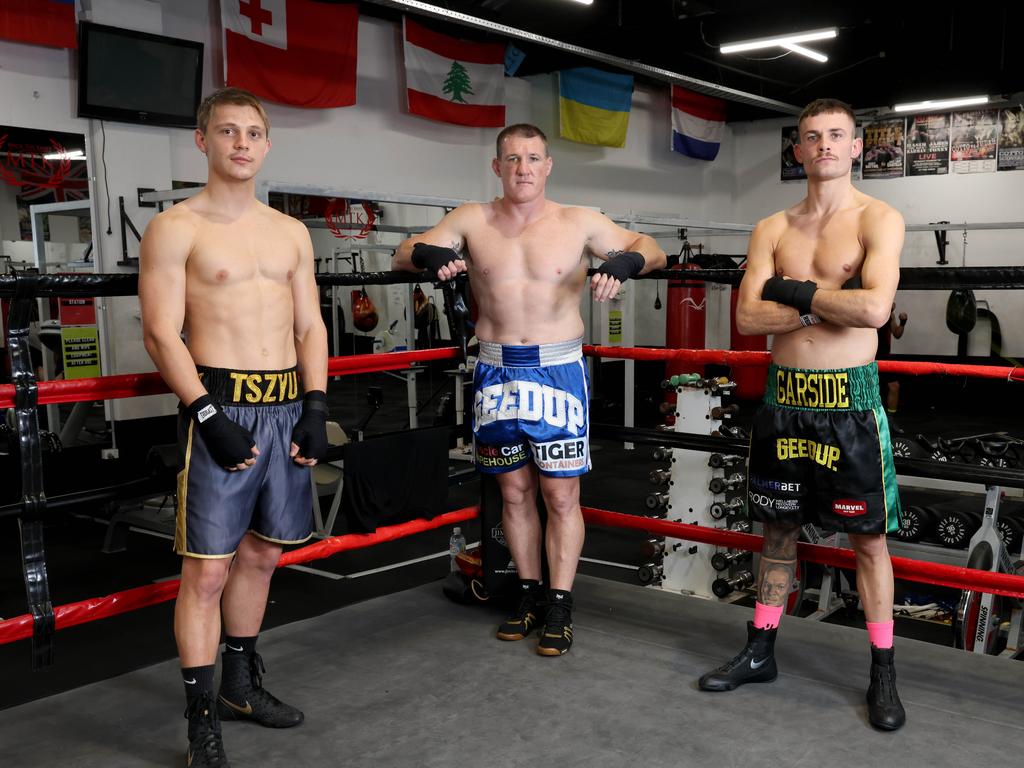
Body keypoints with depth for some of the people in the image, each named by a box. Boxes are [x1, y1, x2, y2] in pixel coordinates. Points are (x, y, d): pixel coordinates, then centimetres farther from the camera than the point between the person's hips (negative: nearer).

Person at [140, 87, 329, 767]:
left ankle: (241, 683, 32)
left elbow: (311, 326, 13)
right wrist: (210, 418, -17)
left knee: (262, 554, 15)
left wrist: (315, 407, 1)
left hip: (288, 406, 6)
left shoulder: (292, 233, 14)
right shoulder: (176, 228, -2)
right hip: (219, 406, -5)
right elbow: (161, 334, -8)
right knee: (208, 569, -2)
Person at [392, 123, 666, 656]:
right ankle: (529, 595, 27)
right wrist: (428, 255, -18)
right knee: (514, 492, 12)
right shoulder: (472, 220, 4)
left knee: (561, 495, 0)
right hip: (496, 372, 2)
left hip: (558, 371, -2)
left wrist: (625, 262, -20)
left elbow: (651, 250, 4)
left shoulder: (580, 223, 0)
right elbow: (402, 256, 7)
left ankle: (560, 605, 13)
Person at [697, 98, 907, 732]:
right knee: (779, 529, 15)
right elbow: (747, 317, -3)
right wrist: (821, 303, -12)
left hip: (850, 399, -4)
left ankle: (884, 672, 19)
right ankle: (760, 653, 28)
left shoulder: (879, 219, -5)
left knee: (869, 536, 4)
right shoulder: (773, 229, 8)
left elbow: (874, 309, -21)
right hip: (785, 396, 4)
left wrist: (795, 291, -12)